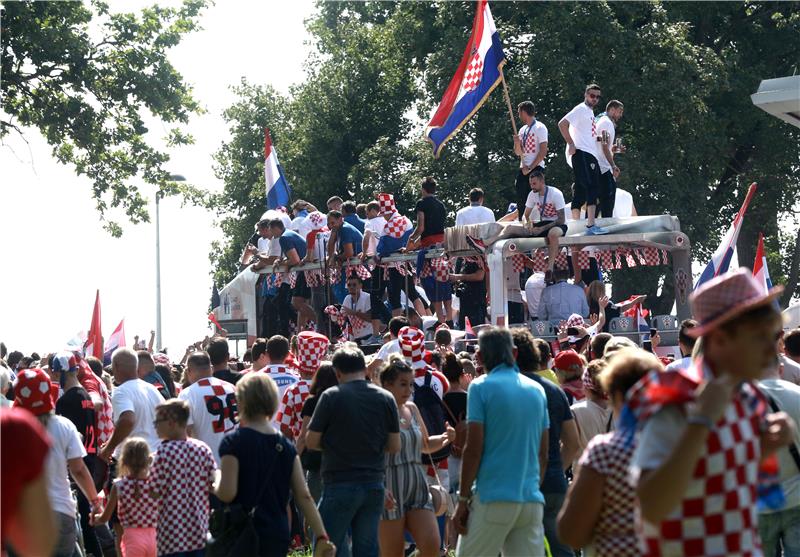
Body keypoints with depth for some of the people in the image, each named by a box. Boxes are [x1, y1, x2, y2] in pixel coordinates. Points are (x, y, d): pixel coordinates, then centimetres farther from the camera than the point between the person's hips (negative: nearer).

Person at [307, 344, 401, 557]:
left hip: (340, 484, -4)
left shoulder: (331, 396, -8)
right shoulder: (386, 398, 3)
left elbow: (311, 442, -5)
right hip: (374, 484, 4)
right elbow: (395, 446, 5)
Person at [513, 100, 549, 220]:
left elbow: (543, 151, -12)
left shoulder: (539, 128, -5)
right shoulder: (522, 130, 19)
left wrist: (530, 168, -15)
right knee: (521, 201, 3)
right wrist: (517, 143, -1)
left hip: (535, 168, -8)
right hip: (523, 169, 8)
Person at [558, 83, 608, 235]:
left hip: (590, 155, 10)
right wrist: (571, 144, -18)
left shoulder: (590, 113, 25)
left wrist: (599, 138, 16)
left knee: (581, 192, 9)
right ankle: (591, 225, -27)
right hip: (581, 153, -10)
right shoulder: (581, 109, -4)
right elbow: (562, 124, -16)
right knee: (592, 187, -20)